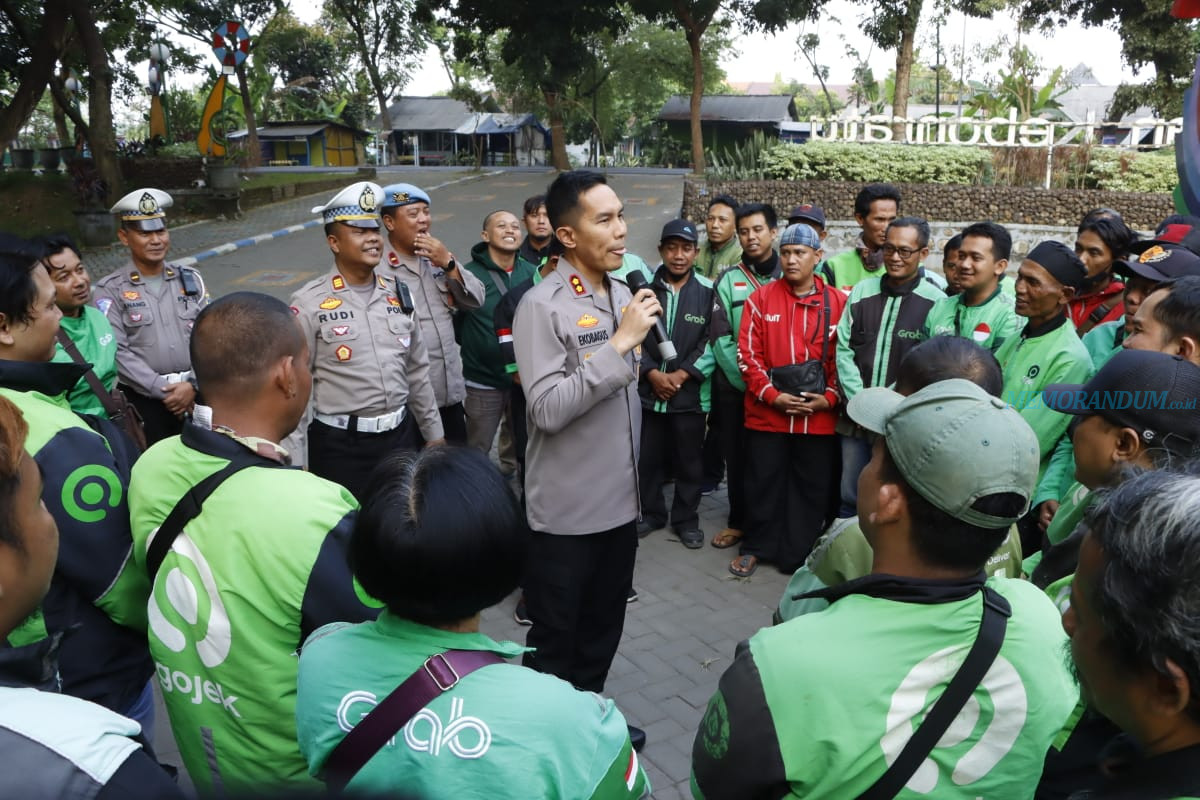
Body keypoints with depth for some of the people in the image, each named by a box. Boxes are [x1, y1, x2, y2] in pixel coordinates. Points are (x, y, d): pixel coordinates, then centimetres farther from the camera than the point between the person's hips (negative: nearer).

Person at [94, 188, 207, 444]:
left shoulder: (190, 279, 8)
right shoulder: (111, 290, -2)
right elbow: (117, 352, -9)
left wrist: (193, 385, -10)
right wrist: (164, 391, -13)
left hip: (197, 395, 3)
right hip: (144, 401, -3)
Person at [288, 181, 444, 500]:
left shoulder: (398, 292, 5)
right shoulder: (309, 303, -10)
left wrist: (434, 434, 14)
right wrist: (294, 461, -11)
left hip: (402, 435, 5)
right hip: (341, 445, -5)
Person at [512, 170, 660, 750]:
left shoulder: (624, 294, 5)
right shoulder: (542, 306, -17)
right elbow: (547, 409, -26)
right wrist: (620, 344, -25)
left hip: (620, 499, 7)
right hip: (567, 509, -7)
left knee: (603, 627, 22)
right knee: (555, 638, 11)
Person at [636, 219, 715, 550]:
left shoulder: (708, 291, -2)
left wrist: (681, 375, -9)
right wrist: (652, 373, -10)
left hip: (691, 393, -1)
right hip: (648, 390, 1)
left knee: (689, 461, 8)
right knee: (648, 458, 11)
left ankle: (686, 520, 24)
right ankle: (651, 513, 29)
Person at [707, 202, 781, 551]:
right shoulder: (727, 281, 3)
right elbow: (720, 339, -3)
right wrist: (747, 377, -12)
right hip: (734, 386, 1)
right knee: (737, 457, 9)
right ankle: (739, 521, 23)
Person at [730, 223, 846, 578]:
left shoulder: (839, 302, 2)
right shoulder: (760, 298, 1)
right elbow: (748, 353, -2)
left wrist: (829, 398, -8)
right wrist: (771, 394, -11)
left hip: (819, 417, 1)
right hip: (766, 413, 0)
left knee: (813, 488, 9)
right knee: (764, 483, 10)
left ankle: (799, 556, 24)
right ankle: (755, 547, 28)